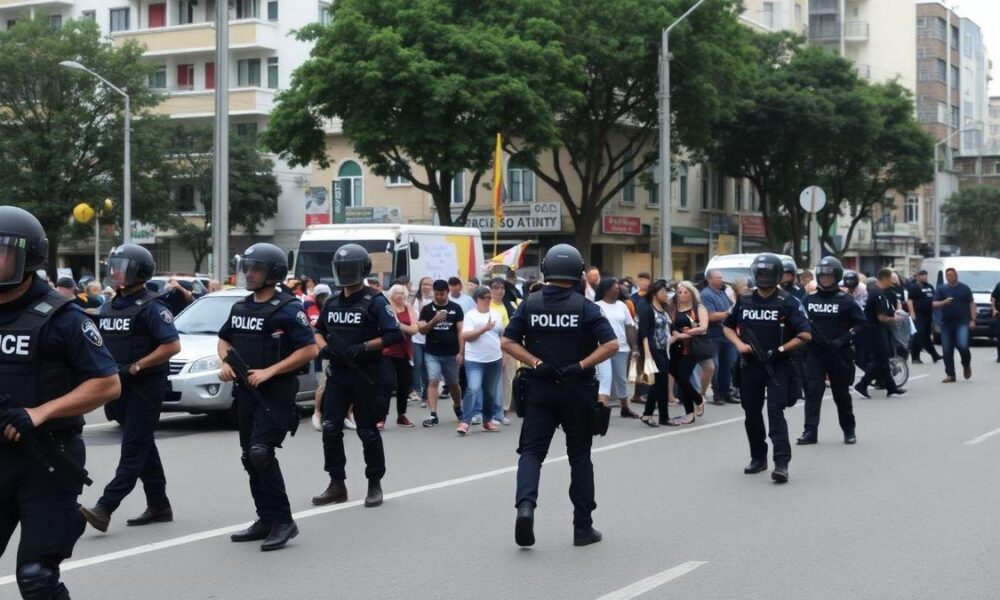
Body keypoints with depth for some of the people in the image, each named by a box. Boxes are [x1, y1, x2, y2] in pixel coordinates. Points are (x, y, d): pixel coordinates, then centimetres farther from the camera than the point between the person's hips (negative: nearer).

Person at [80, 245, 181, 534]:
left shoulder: (151, 307, -12)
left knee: (133, 447, -8)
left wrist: (134, 367, -19)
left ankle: (105, 508, -16)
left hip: (146, 387, -8)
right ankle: (159, 506, 20)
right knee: (143, 446, 13)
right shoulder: (109, 309, 12)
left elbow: (172, 345, -19)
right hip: (121, 387, 9)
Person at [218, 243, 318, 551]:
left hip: (276, 393, -8)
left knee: (261, 452, -20)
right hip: (245, 391, 8)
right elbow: (224, 338, 27)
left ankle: (282, 522, -10)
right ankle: (266, 520, 21)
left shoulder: (288, 309, -11)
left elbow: (310, 349, -15)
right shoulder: (240, 308, 12)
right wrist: (225, 362, 5)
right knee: (250, 458, 10)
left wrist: (269, 371, -19)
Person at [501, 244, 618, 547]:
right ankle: (583, 527, 14)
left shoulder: (529, 305, -1)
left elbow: (508, 342, -5)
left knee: (531, 451, 5)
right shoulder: (584, 307, -7)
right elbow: (611, 344, -15)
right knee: (580, 456, 10)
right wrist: (581, 366, -13)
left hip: (539, 389, 1)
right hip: (577, 391, -1)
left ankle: (525, 505, -22)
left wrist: (536, 363, -9)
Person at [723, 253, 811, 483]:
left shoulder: (788, 303, -6)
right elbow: (728, 326, 19)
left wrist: (780, 350, -17)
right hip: (750, 365, 5)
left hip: (778, 366, -5)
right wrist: (739, 344, 0)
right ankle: (758, 457, 26)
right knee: (751, 413, 12)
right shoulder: (744, 300, 8)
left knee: (775, 411, -14)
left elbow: (805, 335, -8)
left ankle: (781, 462, -17)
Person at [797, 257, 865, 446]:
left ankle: (849, 430, 23)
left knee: (841, 393, 8)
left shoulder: (845, 300, -3)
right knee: (813, 389, -8)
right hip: (814, 352, 2)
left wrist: (843, 340, -14)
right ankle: (810, 431, -8)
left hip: (838, 353, -2)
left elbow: (860, 322, -5)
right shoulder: (809, 299, 7)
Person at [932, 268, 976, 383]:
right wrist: (944, 302, -19)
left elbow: (972, 304, 8)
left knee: (963, 346, -19)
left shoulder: (964, 288, 7)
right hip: (946, 323, 2)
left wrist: (972, 320, -2)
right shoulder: (941, 289, 8)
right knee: (947, 350, 0)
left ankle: (966, 365, 11)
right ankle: (950, 374, 9)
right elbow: (934, 304, 2)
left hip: (962, 322, -2)